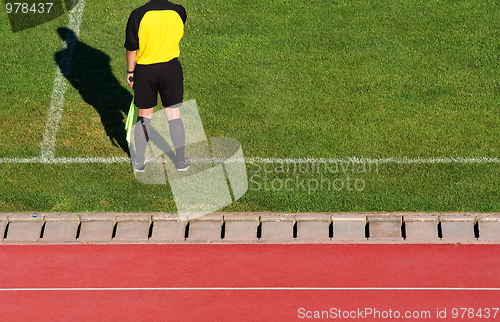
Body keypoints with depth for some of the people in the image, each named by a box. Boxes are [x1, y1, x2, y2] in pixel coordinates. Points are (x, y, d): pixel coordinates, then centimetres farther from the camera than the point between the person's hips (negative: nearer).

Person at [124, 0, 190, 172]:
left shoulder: (138, 15, -15)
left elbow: (131, 48, -9)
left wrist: (130, 72, 5)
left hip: (145, 71, -1)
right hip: (171, 68, 1)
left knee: (144, 115, 12)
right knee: (174, 114, 11)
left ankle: (139, 161, 22)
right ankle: (181, 161, 20)